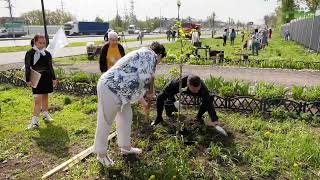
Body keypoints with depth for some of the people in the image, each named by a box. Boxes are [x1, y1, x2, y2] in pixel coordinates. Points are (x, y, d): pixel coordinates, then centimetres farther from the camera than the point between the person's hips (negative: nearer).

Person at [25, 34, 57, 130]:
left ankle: (45, 114, 31)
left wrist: (54, 78, 11)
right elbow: (27, 67, -5)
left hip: (47, 78, 4)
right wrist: (28, 80, -9)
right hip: (36, 79, -4)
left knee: (45, 97, 16)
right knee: (38, 99, -8)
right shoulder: (30, 53, -6)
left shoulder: (47, 53, 5)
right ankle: (35, 121, -4)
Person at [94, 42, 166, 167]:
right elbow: (146, 77, -23)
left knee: (126, 117, 19)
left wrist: (144, 103, 33)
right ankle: (101, 153, 22)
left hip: (118, 90, 10)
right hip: (110, 88, -10)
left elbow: (136, 85, 28)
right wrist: (151, 90, -2)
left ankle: (125, 147, 35)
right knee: (105, 122, 5)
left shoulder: (142, 56, 23)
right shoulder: (149, 54, -7)